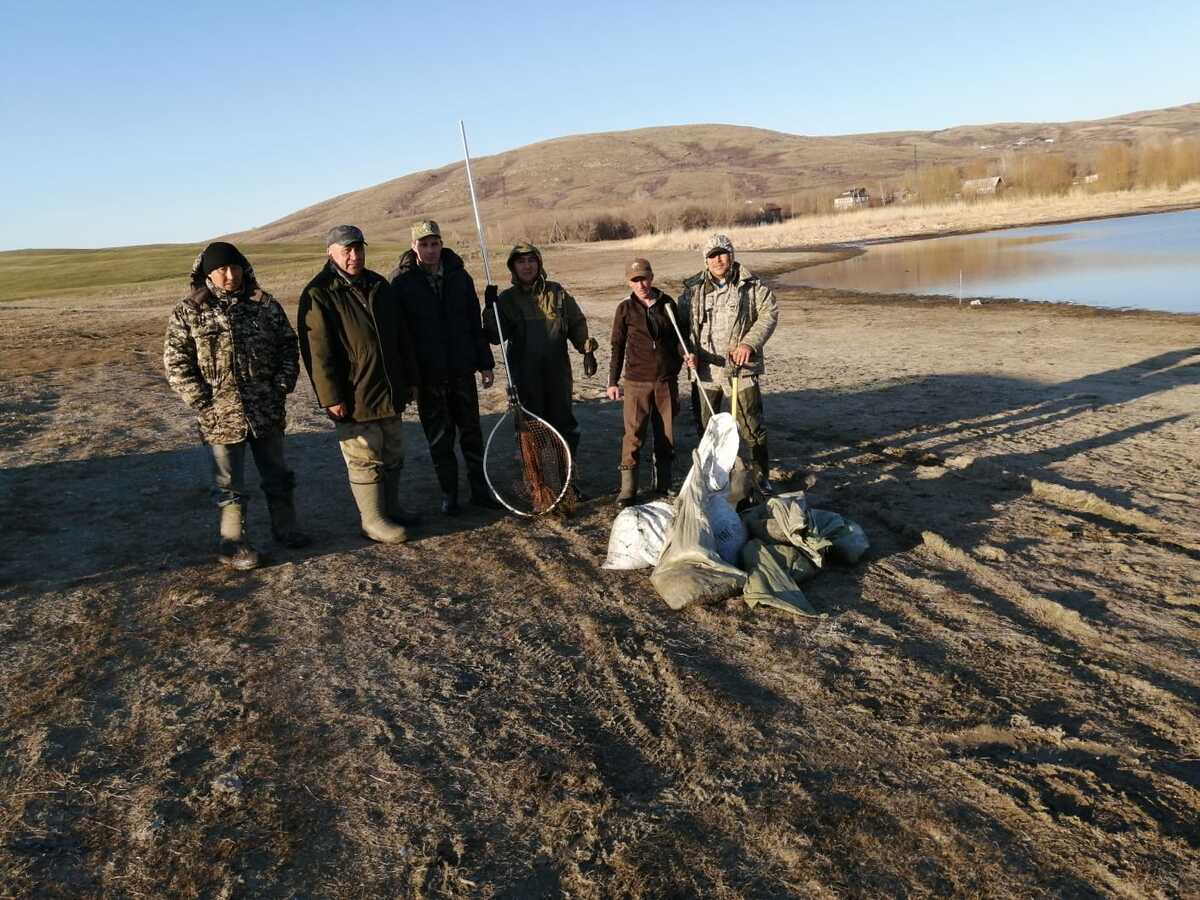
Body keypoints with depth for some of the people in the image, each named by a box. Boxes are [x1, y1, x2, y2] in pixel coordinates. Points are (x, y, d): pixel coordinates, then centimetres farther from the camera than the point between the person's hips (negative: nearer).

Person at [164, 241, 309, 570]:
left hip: (268, 411, 3)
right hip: (220, 416, -3)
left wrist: (282, 386, -2)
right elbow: (176, 363, -6)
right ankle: (233, 542, 20)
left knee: (278, 475, 16)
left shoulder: (264, 304, 3)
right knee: (229, 484, 8)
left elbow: (288, 346, 9)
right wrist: (204, 403, -13)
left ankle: (285, 527, 33)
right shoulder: (188, 311, -5)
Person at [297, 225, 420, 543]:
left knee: (392, 455, 16)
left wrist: (410, 378, 15)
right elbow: (318, 352, -15)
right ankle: (373, 522, 11)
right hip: (354, 398, -7)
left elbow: (402, 336, 17)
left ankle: (391, 509, 31)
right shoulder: (318, 295, -10)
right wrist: (331, 397, -18)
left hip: (390, 392, 7)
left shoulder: (379, 285, 11)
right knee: (365, 461, -1)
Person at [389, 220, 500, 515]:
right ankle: (449, 493, 19)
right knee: (439, 437, 6)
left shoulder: (459, 275, 4)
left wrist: (485, 363, 7)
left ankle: (480, 489, 20)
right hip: (427, 373, -3)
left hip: (462, 369, 3)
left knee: (471, 431, 9)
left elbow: (475, 323, 9)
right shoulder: (400, 280, -5)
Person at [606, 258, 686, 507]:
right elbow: (617, 347, 5)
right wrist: (613, 381, 3)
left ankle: (663, 488, 20)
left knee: (666, 435, 8)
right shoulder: (625, 308, 1)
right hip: (637, 381, -2)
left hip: (666, 379, 3)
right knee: (633, 434, -6)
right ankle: (627, 490, 2)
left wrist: (685, 354, -2)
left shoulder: (667, 304, 6)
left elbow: (677, 337, 16)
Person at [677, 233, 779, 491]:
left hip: (741, 368, -2)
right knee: (705, 427, 13)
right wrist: (687, 350, -6)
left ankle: (762, 475, 17)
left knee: (752, 426, 1)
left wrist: (749, 344, -18)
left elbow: (769, 314, -5)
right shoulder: (693, 288, 6)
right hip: (704, 370, 3)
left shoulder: (753, 285, 0)